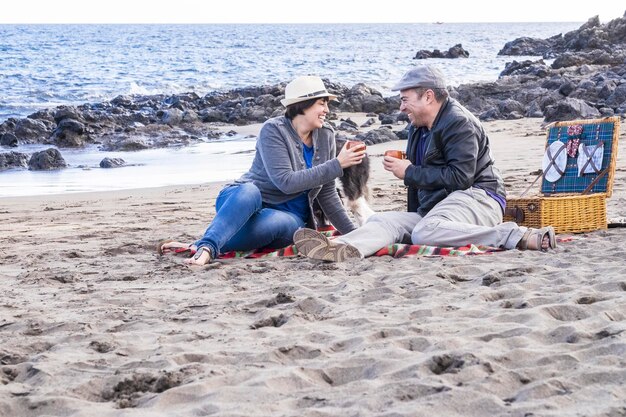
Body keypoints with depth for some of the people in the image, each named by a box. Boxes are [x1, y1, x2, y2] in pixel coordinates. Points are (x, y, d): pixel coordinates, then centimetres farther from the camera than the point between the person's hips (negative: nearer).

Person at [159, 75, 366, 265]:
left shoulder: (325, 136, 5)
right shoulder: (273, 130, -11)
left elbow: (327, 194, 13)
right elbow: (286, 182, -22)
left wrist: (352, 234, 10)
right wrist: (337, 165, -20)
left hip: (287, 216, 3)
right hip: (243, 201, -3)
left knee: (282, 223, -37)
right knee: (250, 190, -40)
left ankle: (200, 247, -46)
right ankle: (207, 247, -56)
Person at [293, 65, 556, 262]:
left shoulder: (459, 123, -8)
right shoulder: (417, 129, 23)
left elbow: (459, 177, -19)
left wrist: (409, 172, -12)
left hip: (476, 198, -9)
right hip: (433, 208, 9)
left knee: (425, 232, -37)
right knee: (384, 221, -11)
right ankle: (340, 248, -42)